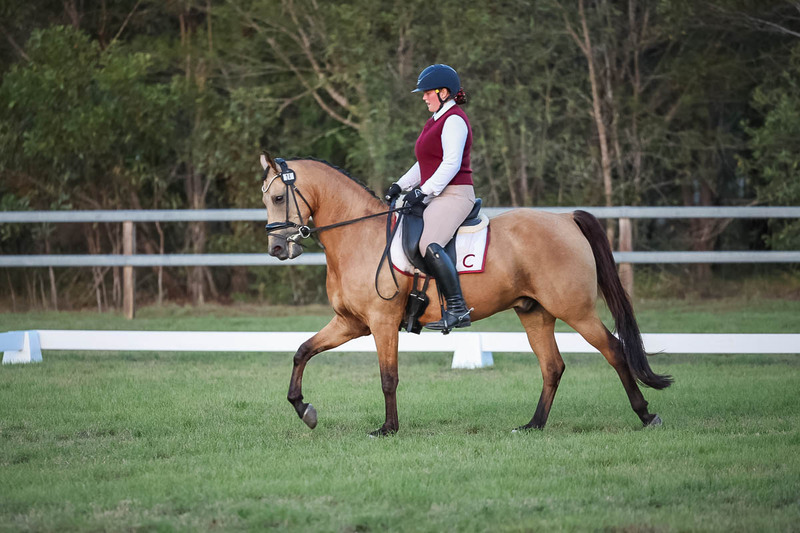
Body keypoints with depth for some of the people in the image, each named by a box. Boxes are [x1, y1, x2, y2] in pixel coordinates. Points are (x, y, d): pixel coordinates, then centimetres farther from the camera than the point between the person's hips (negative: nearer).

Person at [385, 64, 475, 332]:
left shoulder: (454, 120, -11)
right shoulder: (436, 121, 21)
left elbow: (451, 163, -20)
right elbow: (425, 164, 24)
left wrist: (424, 190, -23)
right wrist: (401, 185, 12)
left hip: (454, 195, -11)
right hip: (437, 197, 11)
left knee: (429, 245, -30)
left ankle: (457, 308, -32)